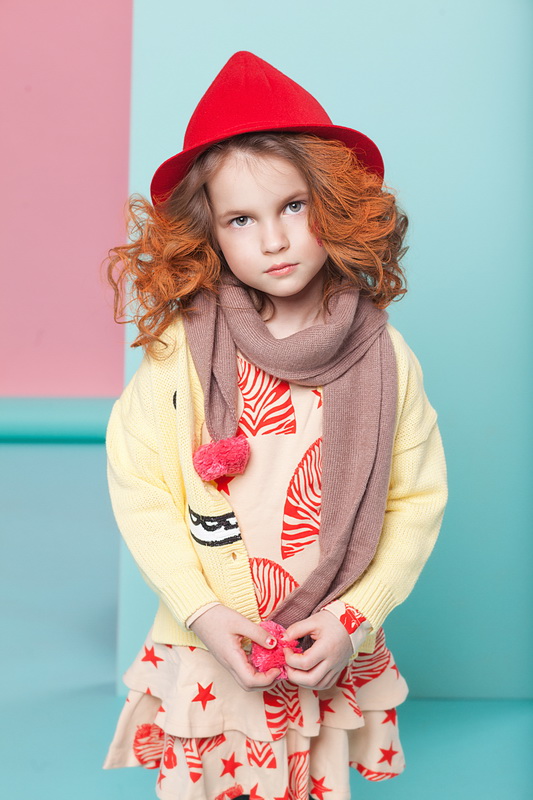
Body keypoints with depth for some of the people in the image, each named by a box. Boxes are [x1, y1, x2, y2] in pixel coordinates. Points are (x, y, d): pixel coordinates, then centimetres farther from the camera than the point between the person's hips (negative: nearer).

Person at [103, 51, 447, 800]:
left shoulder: (383, 356, -7)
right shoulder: (181, 344, -11)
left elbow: (418, 500, -2)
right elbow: (137, 483, -7)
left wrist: (352, 618, -10)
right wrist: (202, 611, -14)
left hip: (331, 668, 1)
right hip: (207, 658, -1)